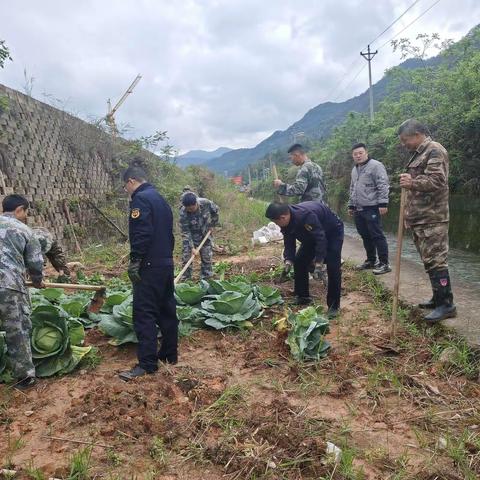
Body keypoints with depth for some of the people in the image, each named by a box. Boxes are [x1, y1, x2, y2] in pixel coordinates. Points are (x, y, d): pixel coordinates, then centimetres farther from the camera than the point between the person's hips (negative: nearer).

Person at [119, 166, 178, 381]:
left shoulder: (140, 199, -10)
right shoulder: (160, 199, 18)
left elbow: (142, 234, -21)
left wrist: (135, 261, -19)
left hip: (149, 266, -9)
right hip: (167, 263, 10)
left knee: (144, 314, -6)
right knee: (166, 309, 14)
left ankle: (147, 363, -4)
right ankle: (169, 354, 24)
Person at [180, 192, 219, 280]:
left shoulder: (206, 203, -25)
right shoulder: (183, 213, -29)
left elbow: (215, 210, -2)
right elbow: (185, 232, -26)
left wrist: (213, 223, 2)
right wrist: (190, 246, -31)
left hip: (205, 234, 2)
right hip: (191, 236, -2)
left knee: (207, 256, 7)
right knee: (186, 256, -4)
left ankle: (206, 278, 20)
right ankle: (186, 278, 9)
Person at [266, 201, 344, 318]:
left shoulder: (305, 216, -41)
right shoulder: (287, 222, -15)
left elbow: (321, 239, -40)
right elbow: (289, 243, -6)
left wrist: (318, 264, -40)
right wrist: (288, 261, -20)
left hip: (332, 232, -8)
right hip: (313, 234, 8)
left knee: (332, 266, -18)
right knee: (299, 261, 2)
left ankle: (334, 306, -9)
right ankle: (303, 297, 15)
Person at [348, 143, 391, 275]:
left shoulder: (375, 166, -8)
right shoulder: (354, 169, 19)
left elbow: (383, 186, -14)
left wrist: (383, 203, -20)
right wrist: (351, 205, 24)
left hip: (372, 208, -8)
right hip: (359, 209, 8)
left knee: (377, 236, -7)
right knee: (365, 236, 13)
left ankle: (384, 264, -2)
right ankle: (371, 261, 24)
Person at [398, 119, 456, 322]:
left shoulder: (434, 150, -8)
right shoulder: (419, 153, 21)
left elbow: (438, 181, -20)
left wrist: (412, 183, -30)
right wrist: (409, 213, 25)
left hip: (432, 219, -10)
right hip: (420, 218, 10)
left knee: (435, 260, -9)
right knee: (429, 260, 12)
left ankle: (446, 304, -4)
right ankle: (438, 298, 21)